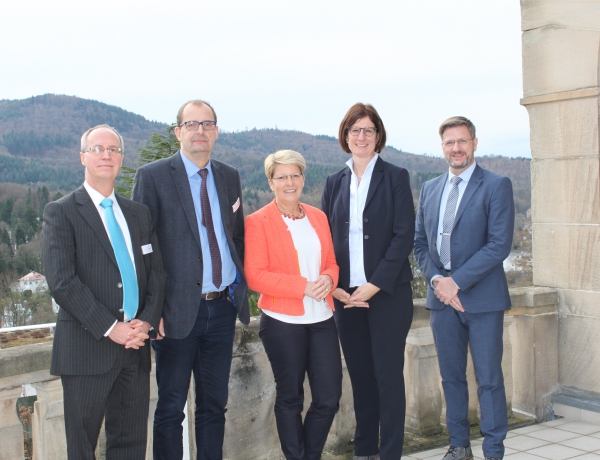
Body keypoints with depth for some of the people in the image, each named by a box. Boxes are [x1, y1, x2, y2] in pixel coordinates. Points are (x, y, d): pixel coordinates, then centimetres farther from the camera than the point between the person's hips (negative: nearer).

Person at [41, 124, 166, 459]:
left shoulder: (139, 214, 15)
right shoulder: (61, 212, -2)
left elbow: (157, 272, 11)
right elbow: (62, 281, -12)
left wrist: (146, 322, -6)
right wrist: (109, 328, -16)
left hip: (136, 346, 5)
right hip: (87, 348, -5)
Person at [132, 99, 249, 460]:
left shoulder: (229, 177, 10)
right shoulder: (153, 176, -5)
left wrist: (241, 286, 9)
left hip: (223, 308, 5)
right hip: (180, 309, -4)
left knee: (214, 404, 14)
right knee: (171, 407, 6)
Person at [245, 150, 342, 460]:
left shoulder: (318, 217, 11)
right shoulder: (258, 222, -4)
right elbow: (254, 276, -11)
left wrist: (328, 279, -8)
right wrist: (303, 286, -19)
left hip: (321, 319, 5)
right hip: (283, 321, -4)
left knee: (329, 398, 5)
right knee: (290, 398, 10)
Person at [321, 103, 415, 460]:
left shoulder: (395, 177, -1)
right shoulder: (335, 183, 11)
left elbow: (404, 236, -8)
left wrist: (374, 286, -14)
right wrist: (335, 286, -4)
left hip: (388, 293, -4)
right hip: (347, 295, 4)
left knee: (388, 374, 1)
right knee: (360, 375, 10)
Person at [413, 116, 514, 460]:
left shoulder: (497, 186, -5)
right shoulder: (430, 189, 12)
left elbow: (500, 244, -13)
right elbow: (420, 241, 13)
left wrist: (457, 281, -17)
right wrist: (436, 279, -5)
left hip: (482, 297, -5)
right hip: (442, 297, 5)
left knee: (489, 379, 1)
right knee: (452, 376, 12)